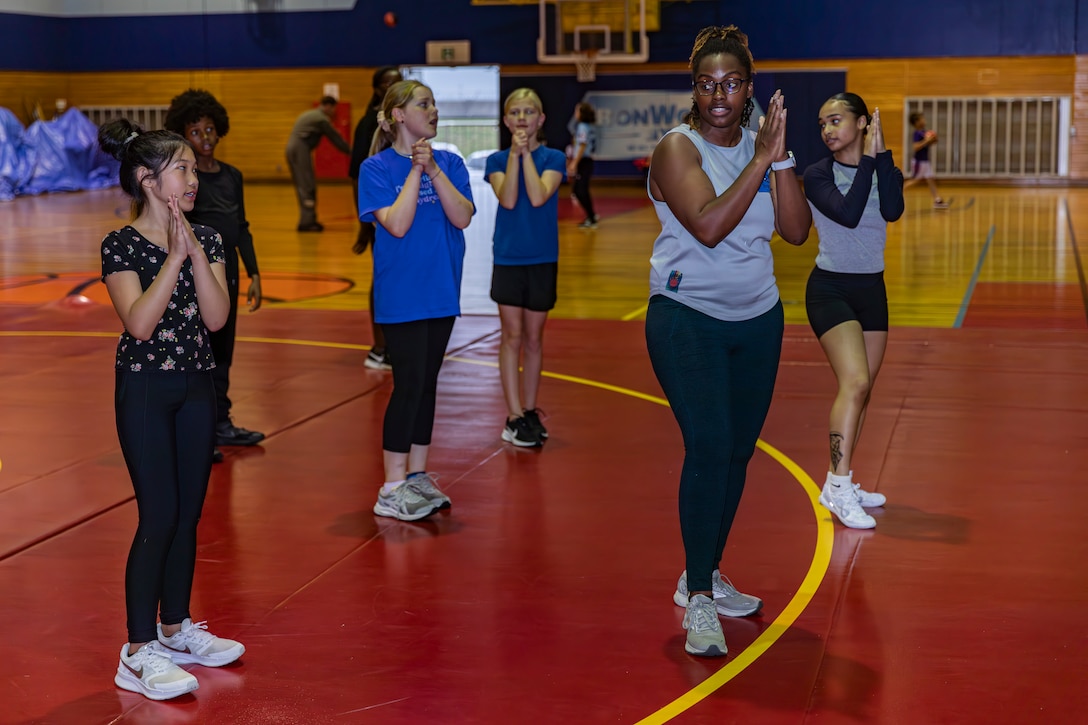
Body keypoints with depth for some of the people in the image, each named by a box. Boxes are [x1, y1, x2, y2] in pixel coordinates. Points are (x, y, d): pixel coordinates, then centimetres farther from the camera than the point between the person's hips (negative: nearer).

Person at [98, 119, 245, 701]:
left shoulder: (206, 240, 5)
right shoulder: (122, 245, -10)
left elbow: (217, 317, -6)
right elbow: (139, 323, -21)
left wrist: (196, 253, -14)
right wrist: (173, 256, -21)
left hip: (196, 385, 6)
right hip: (145, 388, -6)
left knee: (188, 512, 11)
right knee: (159, 516, -9)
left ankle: (175, 627, 26)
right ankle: (138, 653, -1)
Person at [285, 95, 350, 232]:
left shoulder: (310, 114, 23)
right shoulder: (322, 119, -6)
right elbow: (335, 138, -3)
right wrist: (351, 152, 5)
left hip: (292, 148, 9)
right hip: (301, 150, -9)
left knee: (302, 186, 12)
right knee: (308, 187, -9)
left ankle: (308, 220, 15)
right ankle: (306, 222, -14)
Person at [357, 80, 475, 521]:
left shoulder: (450, 163, 6)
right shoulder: (377, 168, -7)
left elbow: (462, 217, -8)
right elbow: (397, 224, -18)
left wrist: (434, 169, -16)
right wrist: (415, 170, -18)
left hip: (441, 293, 5)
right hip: (400, 297, -5)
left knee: (427, 384, 11)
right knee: (409, 384, -7)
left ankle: (417, 476, 22)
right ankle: (391, 490, 0)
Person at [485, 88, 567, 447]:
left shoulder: (553, 158, -1)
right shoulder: (497, 160, 1)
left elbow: (538, 196, -17)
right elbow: (508, 200, -15)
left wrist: (527, 154, -16)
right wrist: (514, 154, -18)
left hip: (542, 259, 0)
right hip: (508, 258, 0)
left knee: (533, 337, 9)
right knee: (512, 336, 0)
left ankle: (530, 410, 20)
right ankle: (514, 417, 4)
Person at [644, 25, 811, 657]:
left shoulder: (759, 145, 6)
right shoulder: (678, 149, -10)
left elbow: (797, 231, -3)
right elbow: (709, 226, -24)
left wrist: (782, 158, -14)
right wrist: (761, 160, -23)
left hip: (758, 320, 6)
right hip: (688, 320, -6)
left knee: (737, 452, 10)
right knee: (709, 447, -17)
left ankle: (704, 576, 26)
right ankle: (699, 602, -10)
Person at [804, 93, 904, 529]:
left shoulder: (885, 170, 3)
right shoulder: (817, 175, -8)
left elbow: (892, 211, -18)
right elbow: (847, 213, -25)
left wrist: (882, 154, -20)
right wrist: (867, 159, -22)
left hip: (872, 289, 5)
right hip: (830, 288, -5)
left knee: (861, 393, 10)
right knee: (855, 383, -21)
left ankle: (839, 485, 21)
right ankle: (838, 487, -17)